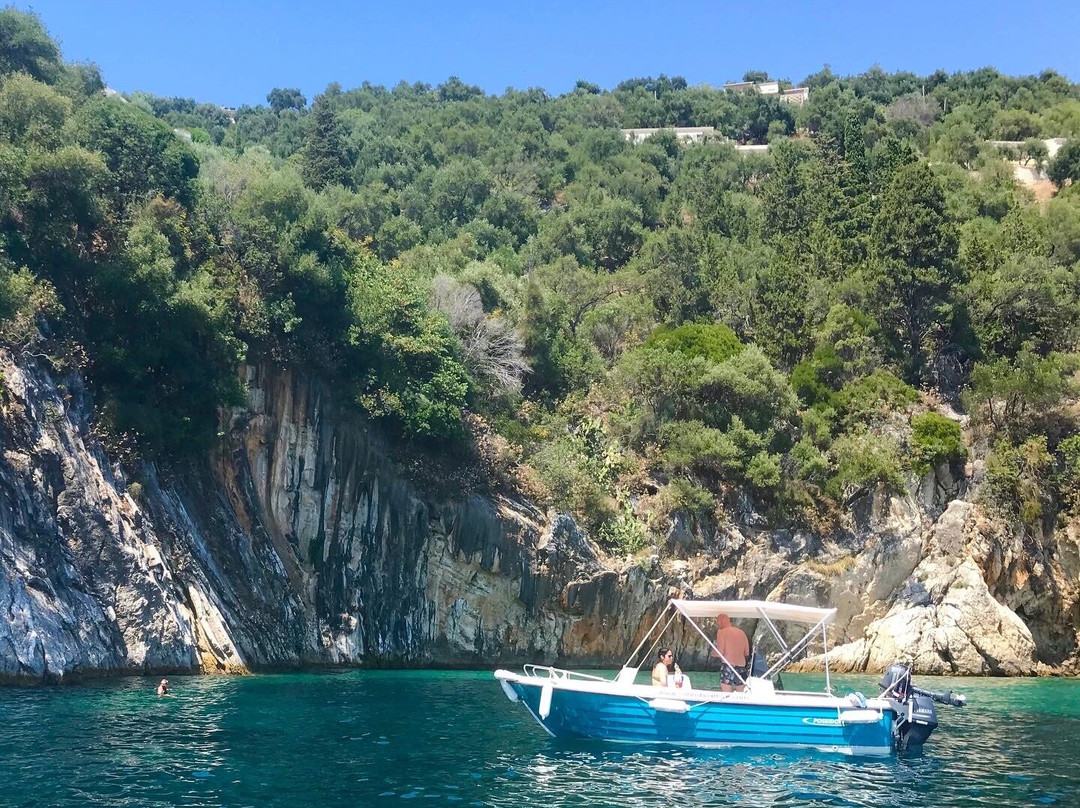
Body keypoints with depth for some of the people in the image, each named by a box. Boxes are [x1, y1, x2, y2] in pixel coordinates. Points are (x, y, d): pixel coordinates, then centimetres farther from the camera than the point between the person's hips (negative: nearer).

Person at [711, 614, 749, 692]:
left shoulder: (721, 632, -4)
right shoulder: (741, 632, 13)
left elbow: (720, 652, -10)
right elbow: (746, 653, 17)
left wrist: (713, 653, 10)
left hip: (728, 665, -6)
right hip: (741, 667, 6)